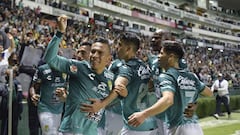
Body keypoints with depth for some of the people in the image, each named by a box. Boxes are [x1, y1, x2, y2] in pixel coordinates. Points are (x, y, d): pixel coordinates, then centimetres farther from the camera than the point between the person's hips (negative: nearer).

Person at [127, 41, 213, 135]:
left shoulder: (166, 76, -10)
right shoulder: (192, 76, 10)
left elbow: (168, 99, -30)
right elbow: (210, 93, 23)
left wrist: (144, 114, -41)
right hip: (195, 126, 7)